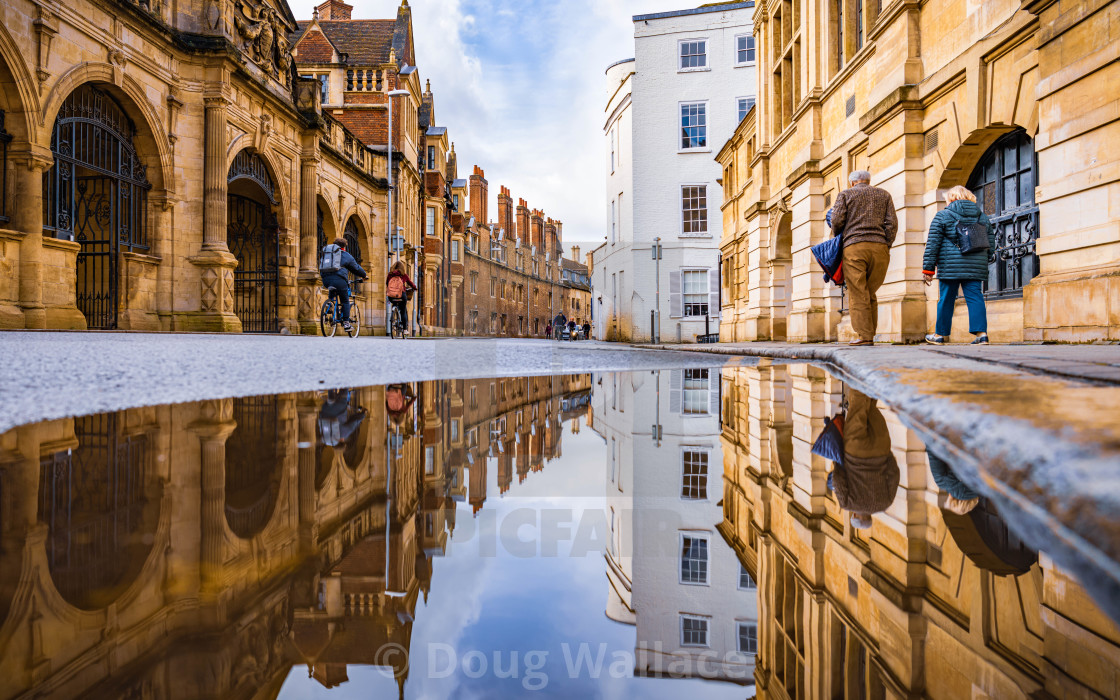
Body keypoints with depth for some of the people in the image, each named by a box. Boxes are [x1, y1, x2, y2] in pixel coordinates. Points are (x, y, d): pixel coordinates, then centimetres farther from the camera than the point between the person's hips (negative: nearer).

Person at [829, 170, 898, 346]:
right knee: (871, 294, 10)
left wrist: (837, 239, 17)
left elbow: (837, 220, 0)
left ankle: (864, 336, -9)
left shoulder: (845, 194, 11)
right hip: (879, 247, 3)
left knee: (858, 294, -4)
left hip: (854, 247, -3)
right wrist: (887, 246, 9)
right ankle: (870, 334, 7)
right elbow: (892, 223, 8)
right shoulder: (884, 195, 19)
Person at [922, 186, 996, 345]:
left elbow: (932, 244, -2)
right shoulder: (983, 217, 16)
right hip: (976, 266, 3)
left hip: (949, 266, -3)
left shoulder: (942, 216, 3)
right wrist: (986, 263, 26)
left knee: (946, 300, 4)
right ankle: (981, 333, -7)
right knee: (975, 298, 2)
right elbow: (991, 243, 17)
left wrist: (928, 268, -1)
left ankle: (940, 334, 12)